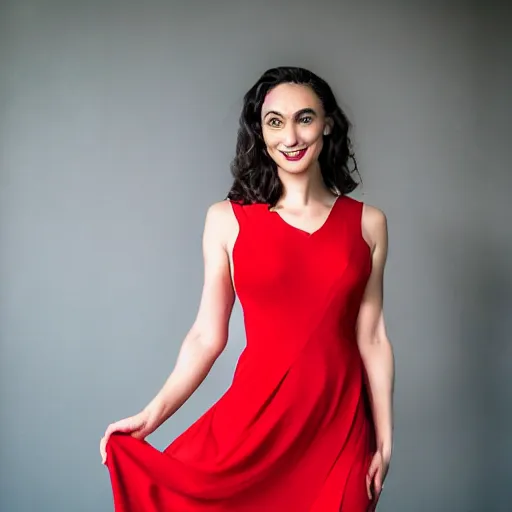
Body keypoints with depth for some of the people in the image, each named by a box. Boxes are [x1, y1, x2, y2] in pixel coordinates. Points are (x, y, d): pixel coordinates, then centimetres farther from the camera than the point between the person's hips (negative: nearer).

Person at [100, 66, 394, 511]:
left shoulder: (367, 223, 3)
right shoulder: (227, 220, -1)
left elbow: (372, 338, 3)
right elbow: (208, 335, -1)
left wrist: (384, 440, 2)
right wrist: (152, 415, -9)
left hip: (340, 425, 2)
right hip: (258, 415, -1)